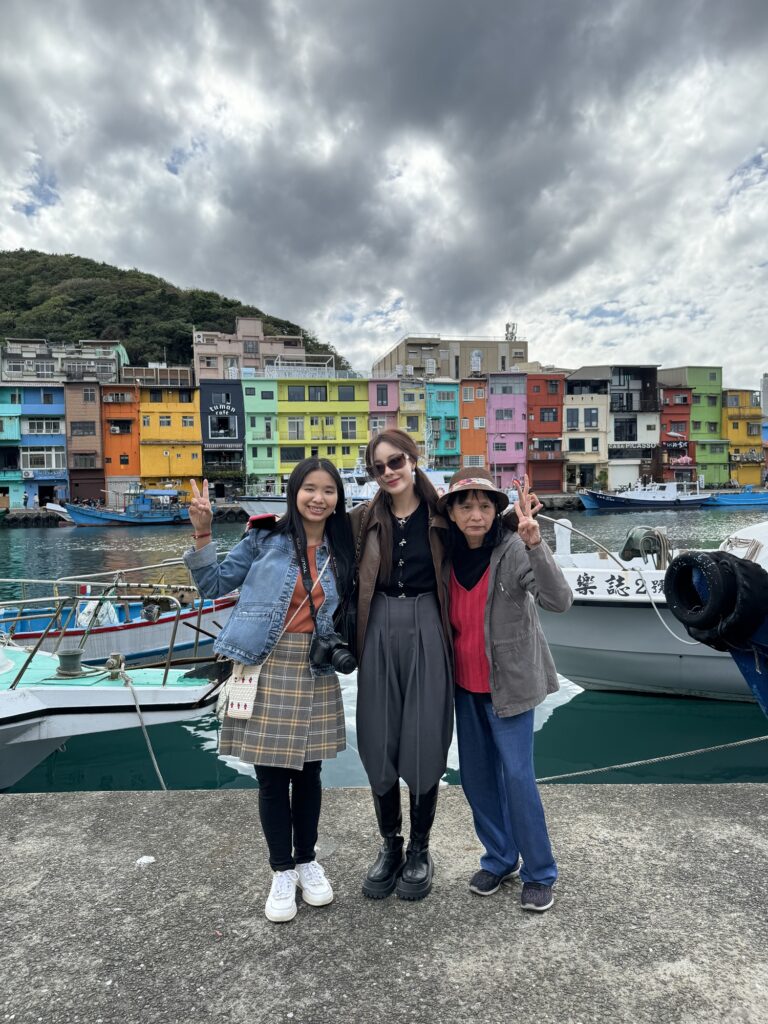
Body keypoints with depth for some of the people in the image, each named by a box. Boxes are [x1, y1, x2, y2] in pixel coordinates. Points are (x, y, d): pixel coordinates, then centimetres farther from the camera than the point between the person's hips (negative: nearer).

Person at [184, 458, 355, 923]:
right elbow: (214, 584, -2)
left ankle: (307, 860, 37)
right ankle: (282, 871, 29)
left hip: (316, 673, 3)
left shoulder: (342, 552, 4)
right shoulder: (265, 540, -5)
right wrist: (203, 535, -13)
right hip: (266, 668, -2)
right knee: (272, 774, 8)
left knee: (308, 771, 15)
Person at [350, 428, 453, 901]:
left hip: (427, 631, -1)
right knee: (379, 743, 9)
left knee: (425, 743, 6)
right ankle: (390, 845, 33)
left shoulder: (440, 515, 0)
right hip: (380, 632, 2)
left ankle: (420, 849, 30)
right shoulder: (365, 518, 4)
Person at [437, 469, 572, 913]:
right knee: (476, 774, 15)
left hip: (510, 681, -6)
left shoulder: (514, 550, -19)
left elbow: (560, 599, -33)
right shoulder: (448, 554, -3)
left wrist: (534, 542, -44)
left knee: (516, 776, -1)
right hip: (466, 683, 6)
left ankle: (540, 873, 21)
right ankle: (500, 859, 35)